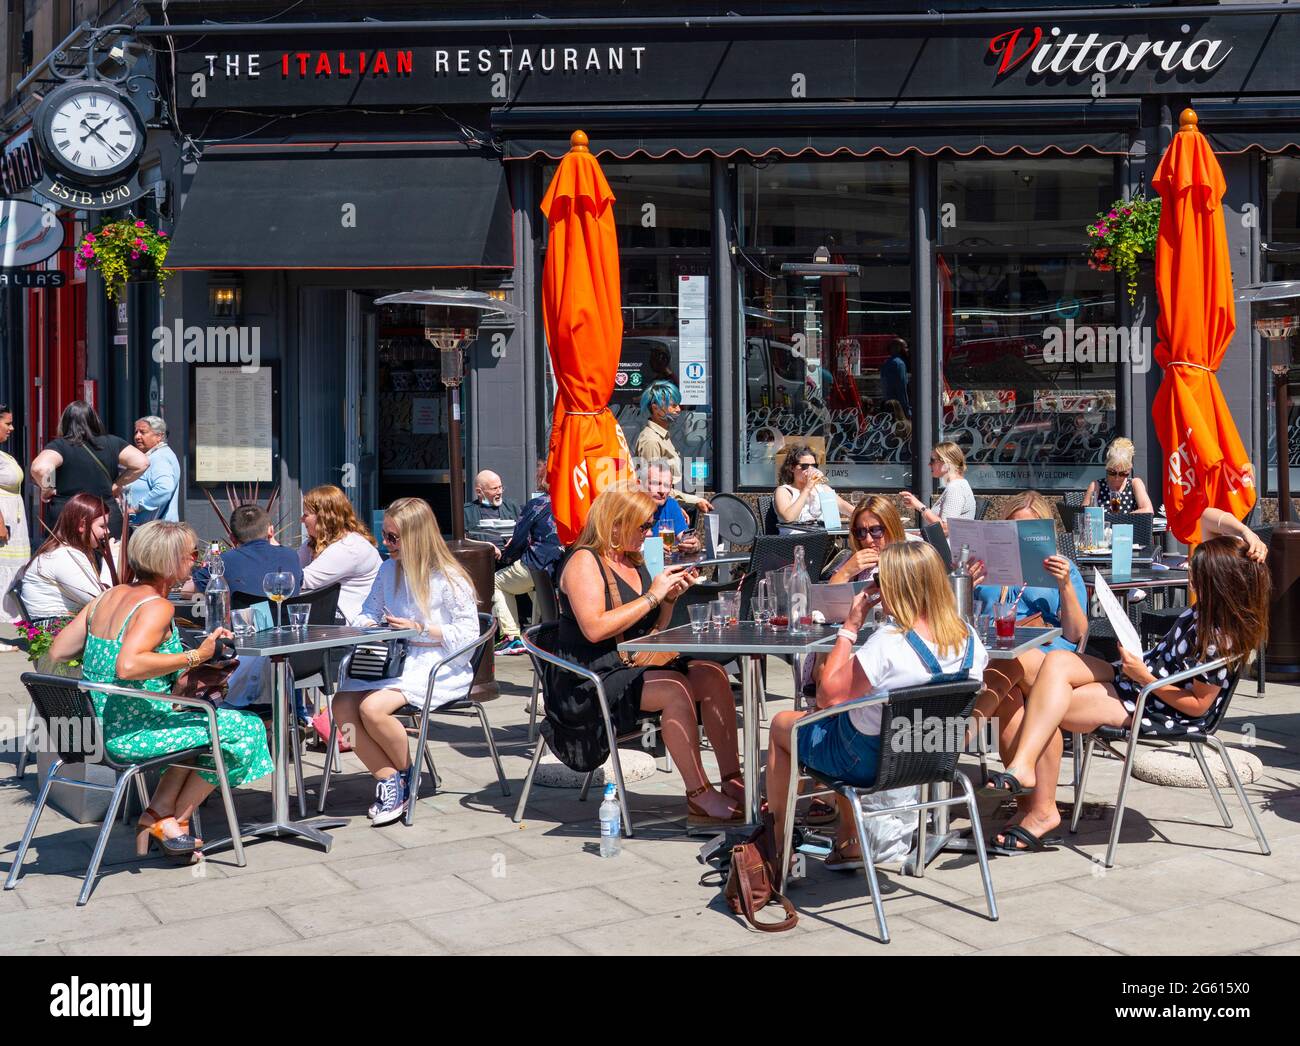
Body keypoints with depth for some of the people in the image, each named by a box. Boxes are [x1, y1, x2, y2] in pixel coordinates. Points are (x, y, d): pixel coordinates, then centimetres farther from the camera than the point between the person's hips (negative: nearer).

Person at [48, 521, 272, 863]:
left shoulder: (109, 595, 8)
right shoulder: (157, 606, -17)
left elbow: (57, 651, 9)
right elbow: (127, 666, -34)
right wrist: (195, 656, -28)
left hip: (98, 726, 9)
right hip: (131, 733, -9)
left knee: (197, 720, 29)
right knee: (247, 729, 0)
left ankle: (157, 814, 16)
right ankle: (172, 821, 10)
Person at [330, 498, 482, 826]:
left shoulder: (448, 578, -8)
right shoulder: (389, 569, 12)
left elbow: (467, 634, -9)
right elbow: (370, 613, 23)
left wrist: (421, 630, -16)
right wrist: (367, 626, -1)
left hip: (438, 666, -7)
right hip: (393, 661, 7)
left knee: (373, 707, -30)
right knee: (343, 706, -19)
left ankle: (405, 775, -2)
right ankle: (388, 780, -8)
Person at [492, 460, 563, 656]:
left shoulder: (536, 505, -9)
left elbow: (519, 541, -7)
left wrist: (503, 556, 14)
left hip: (539, 564, -6)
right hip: (564, 566, 6)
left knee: (497, 582, 16)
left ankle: (512, 637, 6)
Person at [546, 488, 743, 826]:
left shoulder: (633, 562, 17)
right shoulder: (584, 561, -8)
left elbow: (654, 629, 22)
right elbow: (595, 628, -23)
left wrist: (670, 598, 3)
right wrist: (652, 596, -17)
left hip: (635, 667, 8)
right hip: (590, 680, -8)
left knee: (713, 676, -14)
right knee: (675, 689, -31)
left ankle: (733, 782, -16)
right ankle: (699, 797, -27)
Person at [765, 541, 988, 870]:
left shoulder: (888, 643, -33)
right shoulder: (969, 637, -13)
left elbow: (827, 697, -23)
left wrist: (850, 627, -18)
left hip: (867, 762, -7)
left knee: (781, 723, 19)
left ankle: (776, 843, 32)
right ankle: (849, 842, 33)